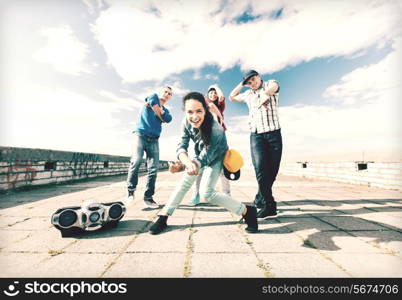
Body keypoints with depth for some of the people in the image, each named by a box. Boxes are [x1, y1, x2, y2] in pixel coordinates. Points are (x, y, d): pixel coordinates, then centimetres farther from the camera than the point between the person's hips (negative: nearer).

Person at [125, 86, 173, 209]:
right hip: (140, 135, -3)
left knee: (153, 168, -7)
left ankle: (148, 197, -1)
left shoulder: (166, 110, 21)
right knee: (136, 160, -25)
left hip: (154, 140, 4)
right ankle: (130, 190, -9)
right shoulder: (153, 98, 16)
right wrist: (159, 112, 3)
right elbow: (153, 100, -9)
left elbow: (168, 119, -1)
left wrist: (159, 109, -2)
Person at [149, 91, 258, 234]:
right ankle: (163, 217, 11)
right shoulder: (186, 122, -22)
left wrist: (187, 165, -48)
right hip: (200, 155, 5)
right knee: (184, 183, -1)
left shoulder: (216, 130, -37)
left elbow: (205, 157, -31)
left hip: (215, 158, -5)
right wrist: (187, 162, -47)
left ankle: (247, 211, -5)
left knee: (206, 192, -17)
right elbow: (182, 146, -25)